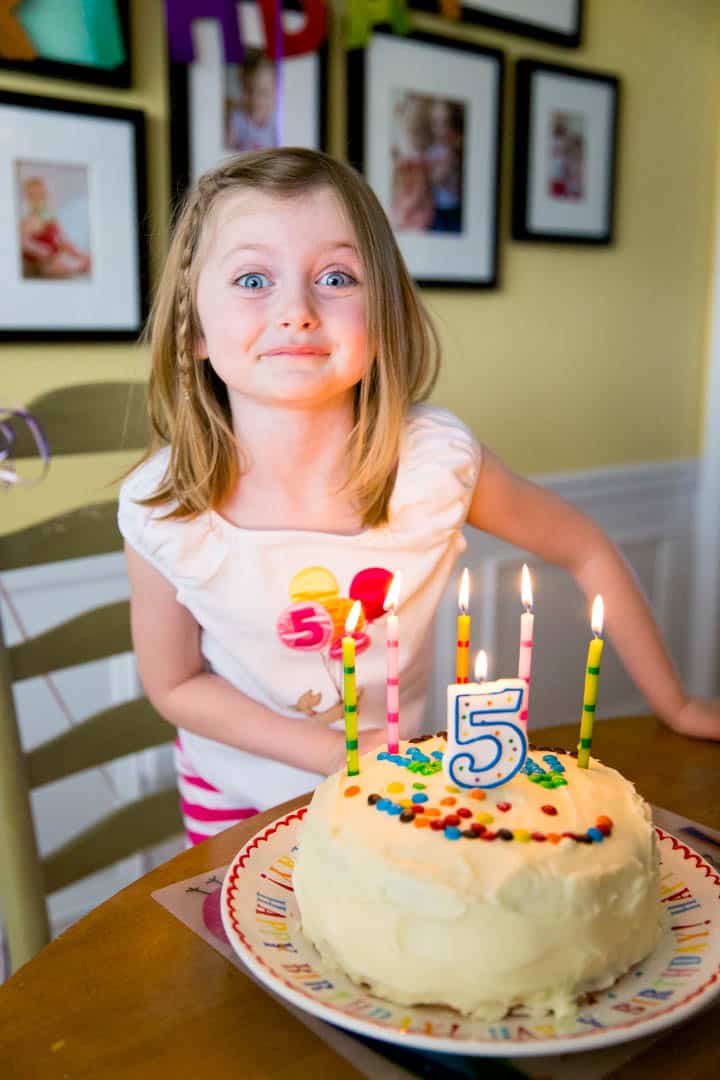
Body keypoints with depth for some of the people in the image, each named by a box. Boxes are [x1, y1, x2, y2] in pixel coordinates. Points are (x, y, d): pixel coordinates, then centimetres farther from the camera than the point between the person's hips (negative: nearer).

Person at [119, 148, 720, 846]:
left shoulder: (437, 461, -28)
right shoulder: (162, 508, -26)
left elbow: (587, 552, -11)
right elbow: (175, 683, -11)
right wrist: (335, 753, -20)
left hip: (398, 784, 0)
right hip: (235, 797, 0)